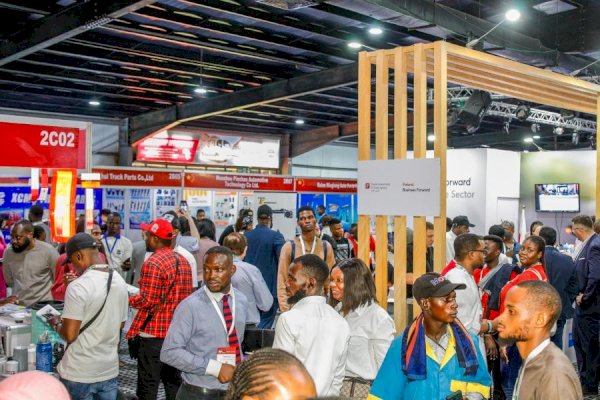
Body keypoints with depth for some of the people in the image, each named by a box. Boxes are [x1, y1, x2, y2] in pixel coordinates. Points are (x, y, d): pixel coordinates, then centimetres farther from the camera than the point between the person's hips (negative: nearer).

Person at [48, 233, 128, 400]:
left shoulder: (77, 287, -19)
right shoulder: (120, 282, 3)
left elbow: (70, 335, -19)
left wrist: (56, 324, 3)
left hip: (79, 375, -6)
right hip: (110, 370, 6)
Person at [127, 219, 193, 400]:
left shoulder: (153, 263, -16)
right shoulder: (183, 261, 9)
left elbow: (147, 301, -18)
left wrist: (126, 298, -3)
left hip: (154, 332, -8)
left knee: (148, 384, 1)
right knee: (173, 380, 15)